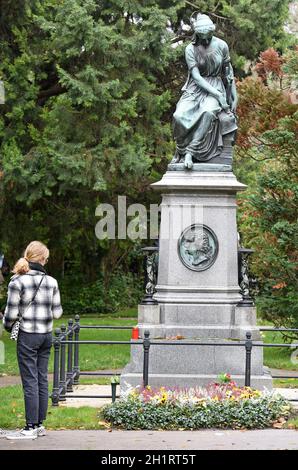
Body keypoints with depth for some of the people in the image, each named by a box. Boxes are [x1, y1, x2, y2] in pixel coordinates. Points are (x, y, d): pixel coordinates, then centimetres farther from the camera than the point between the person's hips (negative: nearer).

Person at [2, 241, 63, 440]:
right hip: (47, 334, 5)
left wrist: (7, 326, 11)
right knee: (42, 379, 11)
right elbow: (57, 312, 4)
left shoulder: (17, 281, -10)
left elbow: (11, 313, -10)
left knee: (30, 381, -2)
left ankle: (31, 427, -1)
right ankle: (40, 424, 16)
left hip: (28, 335, -5)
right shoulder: (51, 281, 2)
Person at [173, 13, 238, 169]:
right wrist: (218, 94, -21)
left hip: (216, 86, 0)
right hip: (196, 88, 0)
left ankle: (190, 152, -31)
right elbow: (196, 76, -13)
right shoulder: (191, 49, -7)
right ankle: (181, 149, -9)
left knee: (208, 113, -36)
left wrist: (234, 96, 10)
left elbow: (228, 71, 10)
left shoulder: (221, 45, -2)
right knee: (180, 116, -30)